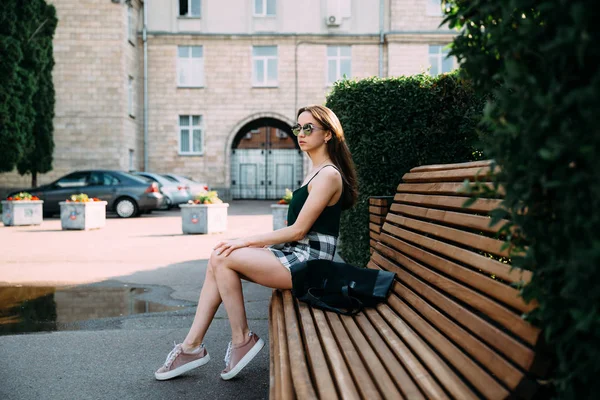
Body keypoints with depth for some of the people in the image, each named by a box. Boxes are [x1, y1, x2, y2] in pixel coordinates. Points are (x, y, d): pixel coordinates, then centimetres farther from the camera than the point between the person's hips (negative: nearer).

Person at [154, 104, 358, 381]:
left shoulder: (329, 174, -13)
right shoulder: (316, 172, 18)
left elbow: (298, 230, -17)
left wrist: (248, 241, -13)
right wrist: (259, 244, 8)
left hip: (307, 262, -9)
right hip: (295, 255, 9)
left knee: (222, 259, -17)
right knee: (218, 260, -4)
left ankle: (241, 340, -4)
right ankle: (192, 345, -3)